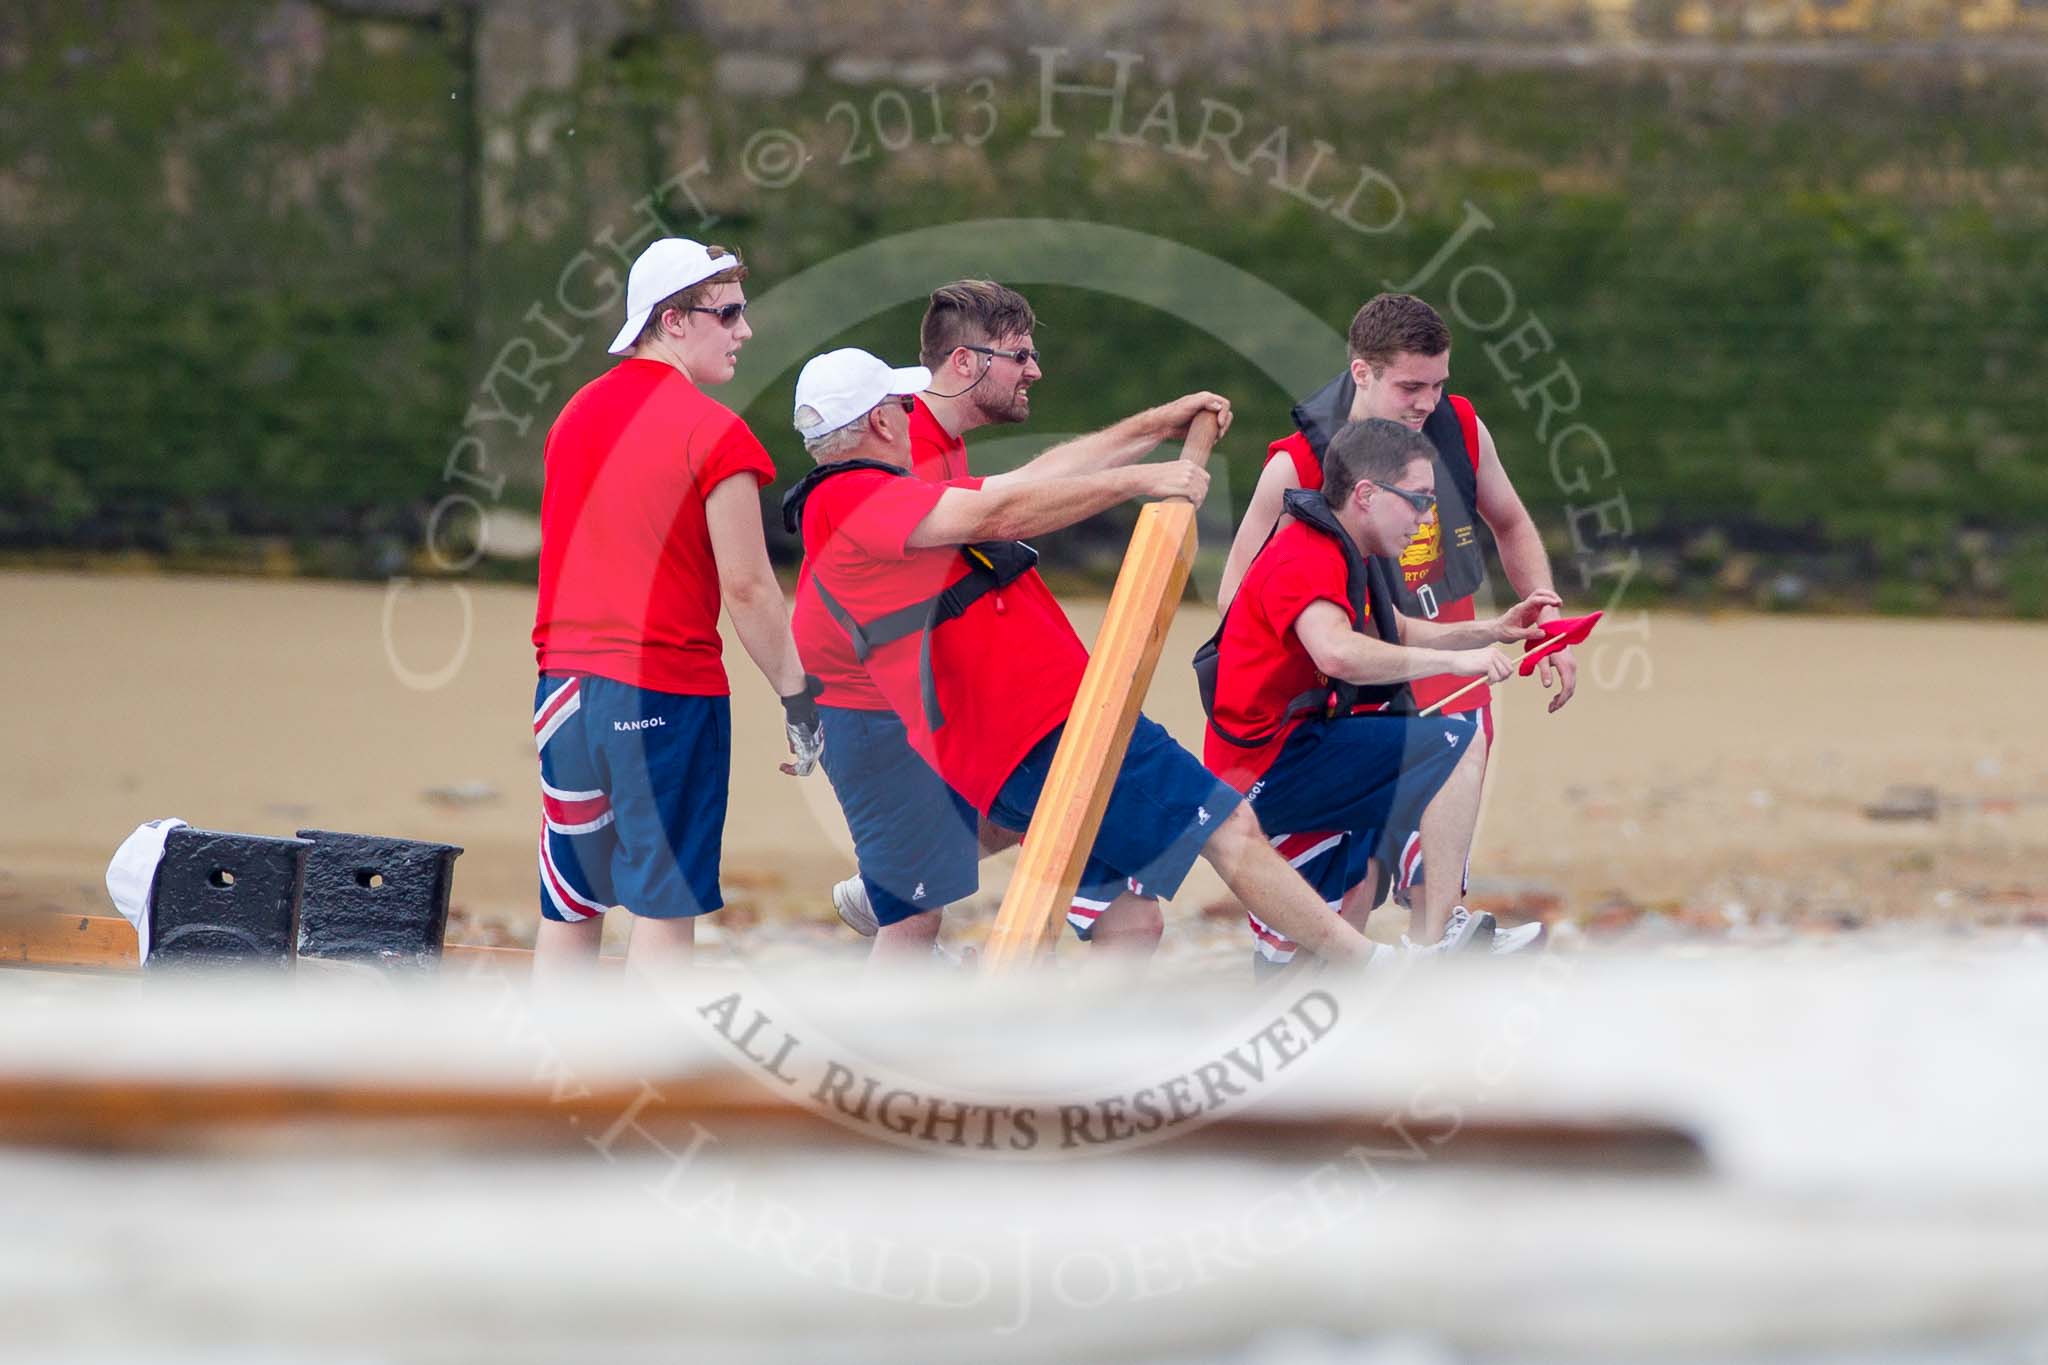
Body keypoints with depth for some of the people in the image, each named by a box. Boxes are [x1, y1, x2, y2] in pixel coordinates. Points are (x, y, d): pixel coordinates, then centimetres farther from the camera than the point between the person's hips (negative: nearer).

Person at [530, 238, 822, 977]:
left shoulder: (577, 416, 11)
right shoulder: (714, 432, -11)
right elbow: (748, 588, -12)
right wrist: (797, 696, -5)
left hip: (566, 686, 7)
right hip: (666, 691, -7)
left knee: (568, 911, 11)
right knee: (664, 908, -2)